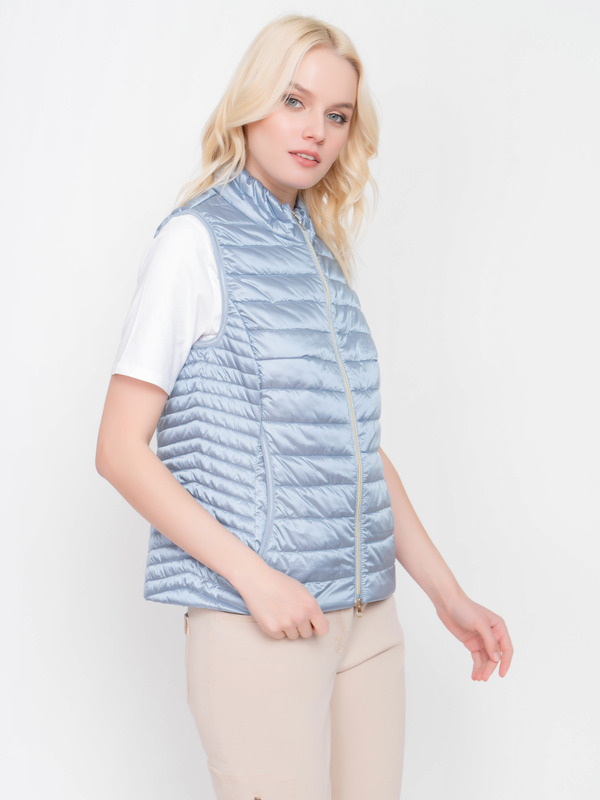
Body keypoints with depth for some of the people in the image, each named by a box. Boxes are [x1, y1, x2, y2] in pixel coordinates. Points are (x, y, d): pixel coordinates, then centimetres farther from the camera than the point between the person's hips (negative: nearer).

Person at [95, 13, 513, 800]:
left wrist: (449, 595, 12)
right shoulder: (197, 239, -5)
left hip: (367, 618, 6)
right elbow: (121, 449, -10)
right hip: (254, 619, -6)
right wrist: (254, 575, -17)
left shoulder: (321, 255, 14)